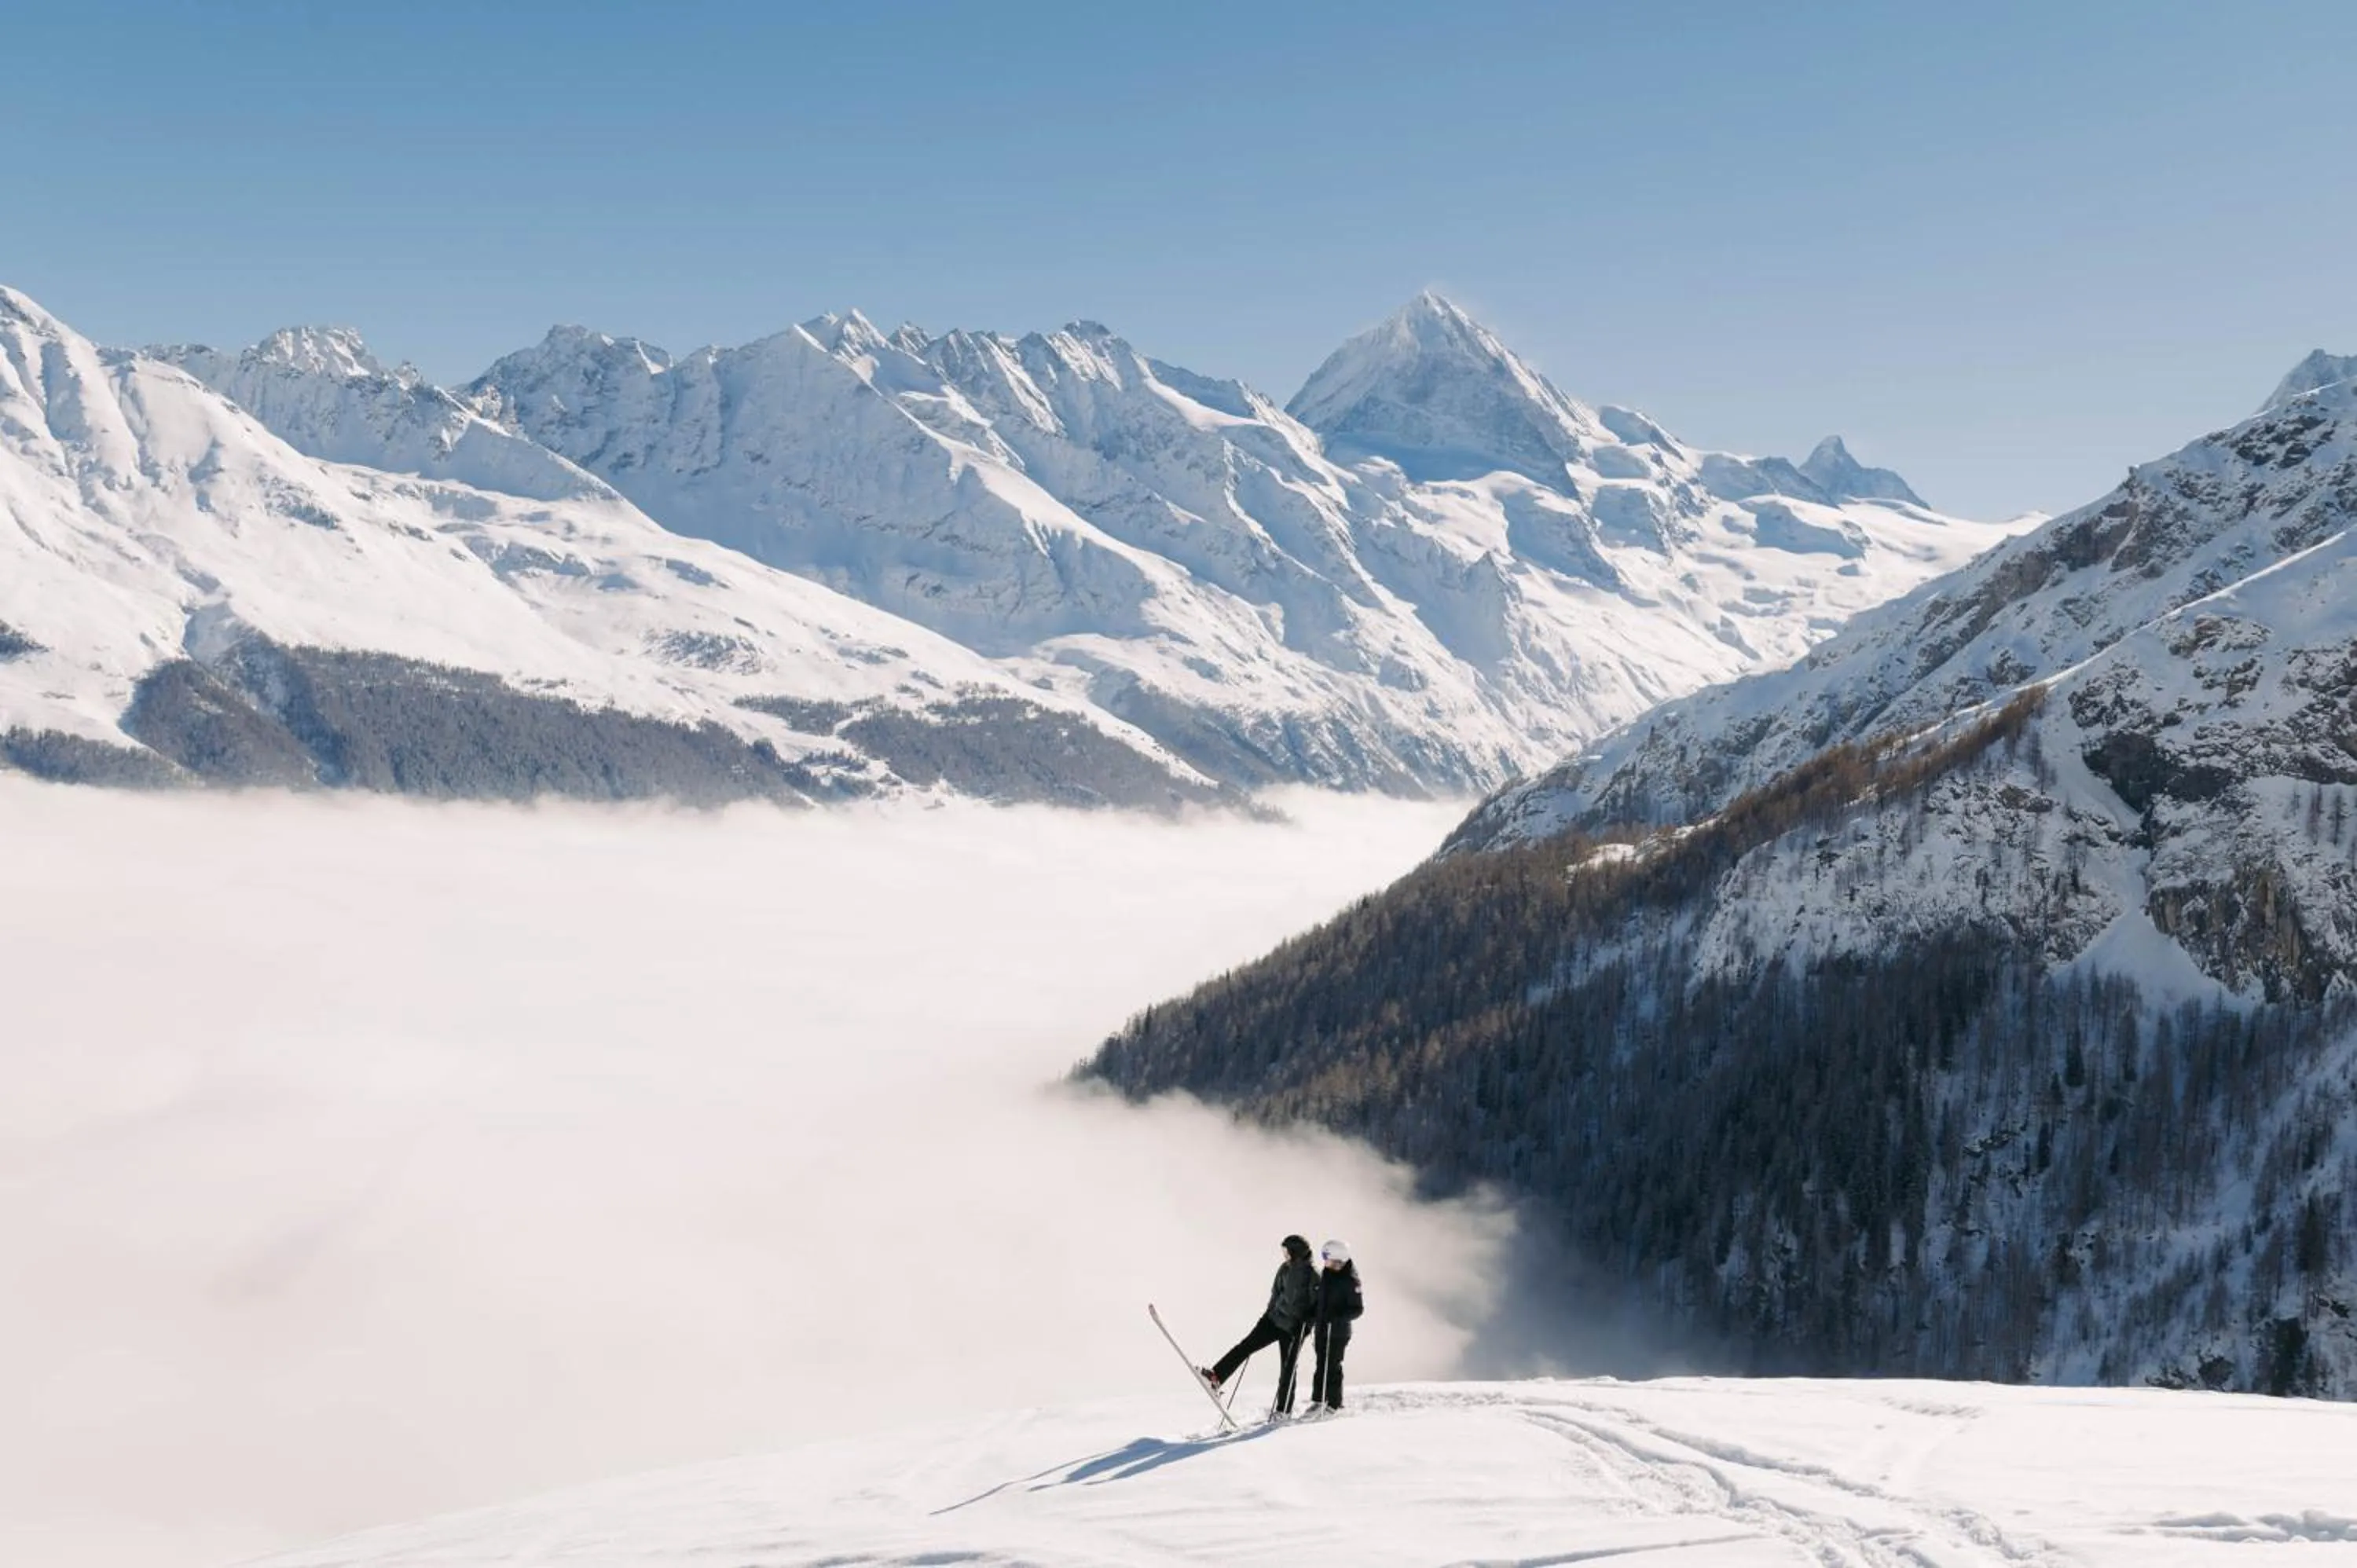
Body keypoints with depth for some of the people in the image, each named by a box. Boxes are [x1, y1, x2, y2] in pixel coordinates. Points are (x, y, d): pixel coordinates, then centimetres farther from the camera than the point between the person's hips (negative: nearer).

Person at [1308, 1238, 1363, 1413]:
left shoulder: (1349, 1280, -12)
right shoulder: (1324, 1276, 9)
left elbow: (1358, 1309, -13)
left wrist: (1338, 1317, -25)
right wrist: (1311, 1319, 10)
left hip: (1339, 1331, -6)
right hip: (1321, 1329, 6)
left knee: (1332, 1366, -4)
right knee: (1321, 1365, 11)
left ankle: (1333, 1405, 5)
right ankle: (1317, 1400, 20)